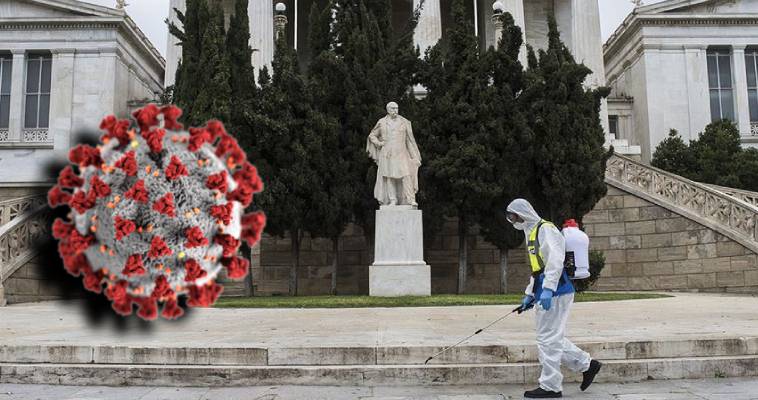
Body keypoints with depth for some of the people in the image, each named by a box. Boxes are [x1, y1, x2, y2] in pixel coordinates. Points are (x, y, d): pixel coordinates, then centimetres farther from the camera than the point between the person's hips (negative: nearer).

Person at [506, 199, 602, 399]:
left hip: (555, 292, -10)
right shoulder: (532, 233, 21)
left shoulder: (546, 229, -11)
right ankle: (587, 364, 24)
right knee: (552, 338, 14)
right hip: (545, 293, 10)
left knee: (547, 339, -4)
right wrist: (530, 294, 23)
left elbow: (555, 260, -23)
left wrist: (547, 289, -28)